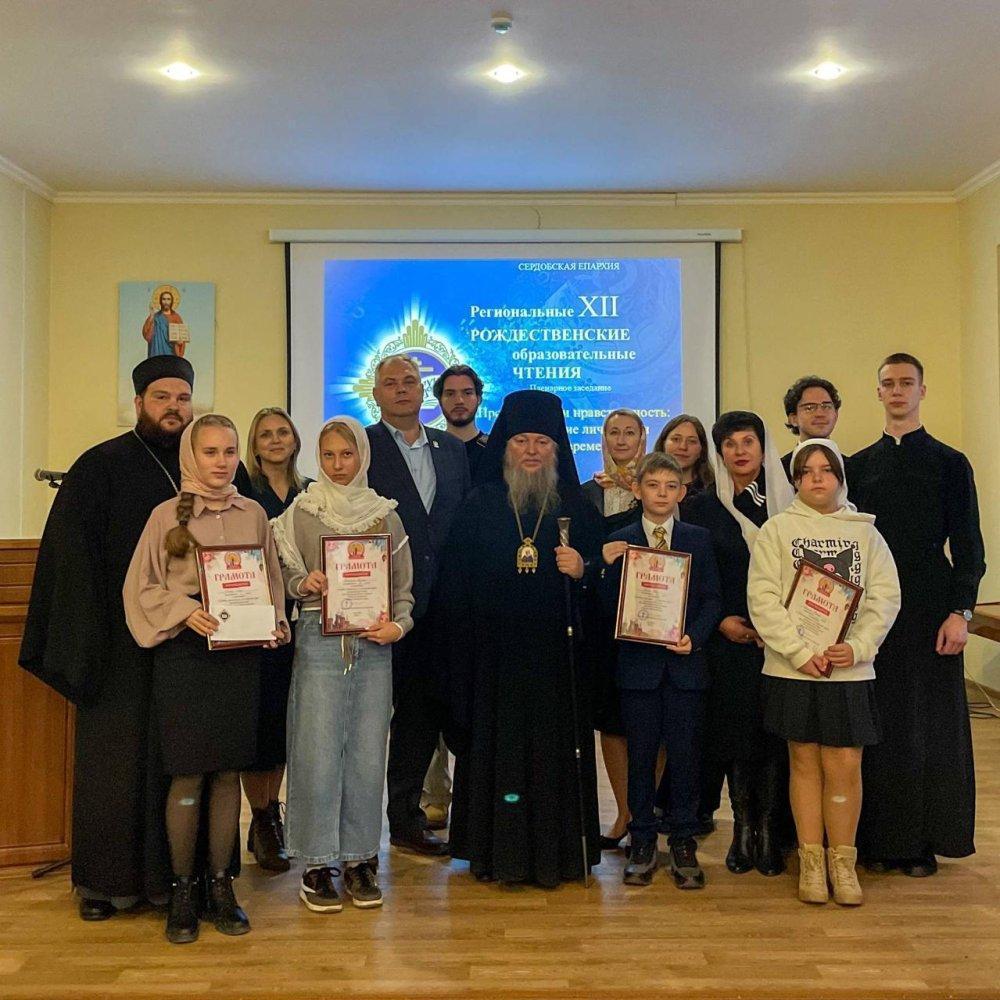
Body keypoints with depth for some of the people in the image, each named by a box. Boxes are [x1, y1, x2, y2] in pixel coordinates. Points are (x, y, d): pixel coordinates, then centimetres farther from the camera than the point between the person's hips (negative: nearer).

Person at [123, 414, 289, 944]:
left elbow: (272, 581, 15)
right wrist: (184, 611, -16)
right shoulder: (167, 515, -1)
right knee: (189, 775, -1)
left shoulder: (253, 514, 8)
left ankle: (220, 884, 19)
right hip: (184, 655, -3)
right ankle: (182, 889, 14)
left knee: (229, 771, 7)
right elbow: (141, 587, 0)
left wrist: (275, 622, -2)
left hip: (240, 653, 3)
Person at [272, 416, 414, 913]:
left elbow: (403, 588, 10)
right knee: (318, 753, -2)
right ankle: (317, 863, 11)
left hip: (373, 646, 2)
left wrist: (398, 624, -7)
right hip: (318, 643, -2)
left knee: (367, 755, 5)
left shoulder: (385, 515, 8)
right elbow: (283, 578, 7)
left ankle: (360, 858, 18)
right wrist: (303, 583, -14)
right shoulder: (300, 514, 4)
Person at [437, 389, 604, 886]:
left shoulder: (576, 506, 6)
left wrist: (583, 570, -13)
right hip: (494, 654, 0)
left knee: (556, 749, 4)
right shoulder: (480, 504, 4)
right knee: (495, 747, 4)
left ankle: (557, 851, 17)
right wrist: (458, 653, -4)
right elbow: (454, 584, 2)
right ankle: (496, 851, 16)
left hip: (557, 653, 1)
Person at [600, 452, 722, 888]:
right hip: (638, 663, 0)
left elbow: (712, 598, 4)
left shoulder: (699, 539, 6)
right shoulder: (619, 542, 4)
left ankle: (683, 842, 17)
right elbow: (610, 608, 1)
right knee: (641, 756, 6)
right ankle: (642, 843, 18)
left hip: (685, 662, 0)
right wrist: (609, 568, -16)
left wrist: (695, 637, -11)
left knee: (685, 755, 4)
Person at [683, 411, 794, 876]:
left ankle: (769, 830, 11)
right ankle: (743, 827, 15)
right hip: (728, 640, 0)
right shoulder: (704, 507, 4)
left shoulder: (789, 503, 6)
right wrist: (720, 620, -6)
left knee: (775, 732, 0)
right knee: (734, 732, 2)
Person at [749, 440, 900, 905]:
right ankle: (811, 862, 16)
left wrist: (858, 647, -11)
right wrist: (800, 652, -14)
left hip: (850, 669, 1)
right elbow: (763, 599, -5)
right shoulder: (777, 529, 2)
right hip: (794, 669, -1)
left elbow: (885, 597, 4)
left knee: (845, 766, 0)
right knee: (805, 762, 6)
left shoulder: (865, 532, 9)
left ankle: (843, 862, 15)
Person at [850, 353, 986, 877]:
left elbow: (968, 546, 0)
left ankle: (924, 841, 11)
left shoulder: (950, 463, 4)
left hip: (930, 609, -2)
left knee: (930, 724, 1)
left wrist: (960, 612, -10)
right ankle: (878, 838, 14)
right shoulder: (858, 466, 11)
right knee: (877, 725, 4)